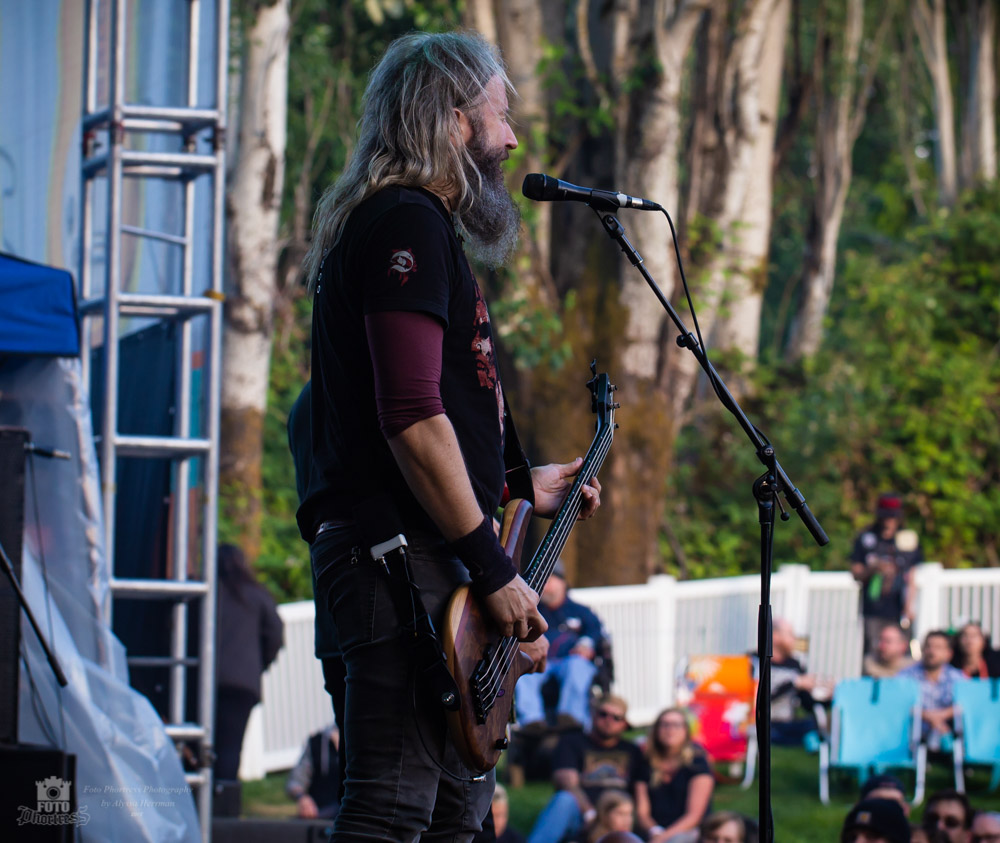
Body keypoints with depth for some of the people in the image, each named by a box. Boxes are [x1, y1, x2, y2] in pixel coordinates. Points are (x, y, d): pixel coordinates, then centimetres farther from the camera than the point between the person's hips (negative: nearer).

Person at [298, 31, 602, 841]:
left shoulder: (408, 224, 23)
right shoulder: (409, 224, -11)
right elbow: (412, 418, -20)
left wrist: (520, 485, 27)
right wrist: (494, 568, -19)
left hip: (415, 557, 11)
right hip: (401, 557, -11)